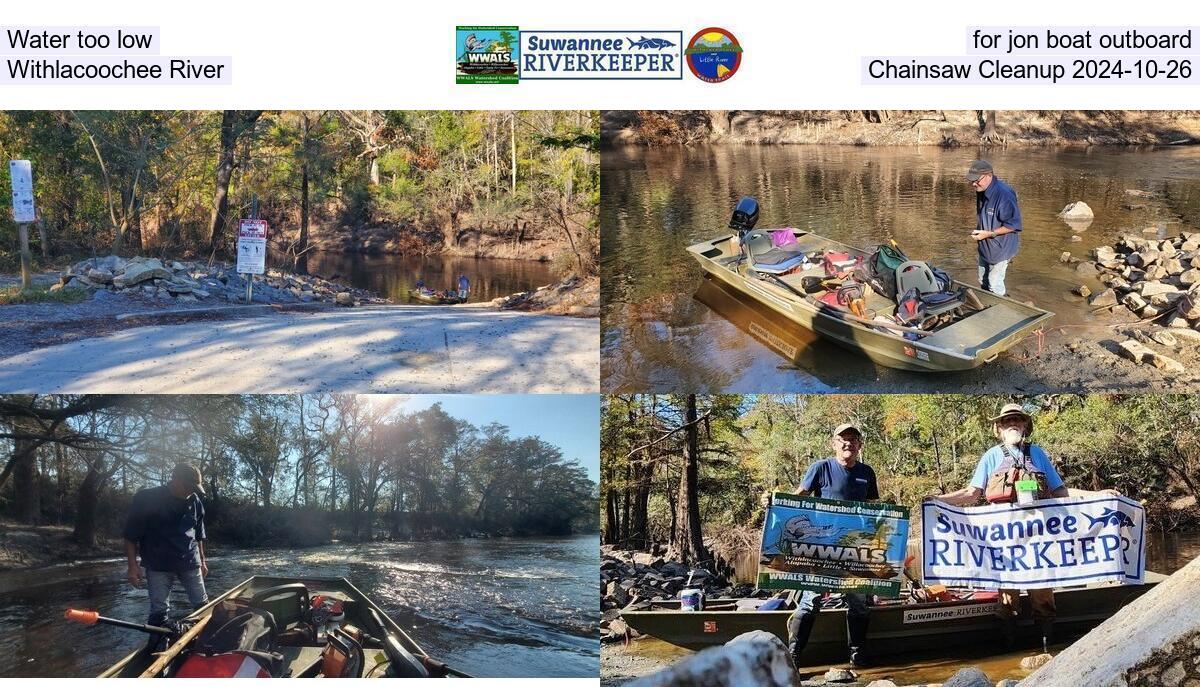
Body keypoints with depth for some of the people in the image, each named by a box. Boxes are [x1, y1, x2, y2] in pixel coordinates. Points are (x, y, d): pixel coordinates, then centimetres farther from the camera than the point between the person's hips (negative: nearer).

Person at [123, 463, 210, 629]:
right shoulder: (146, 498, -11)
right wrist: (133, 566, -12)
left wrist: (202, 560, 19)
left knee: (202, 605, 9)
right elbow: (130, 535, -8)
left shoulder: (195, 502, 3)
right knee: (159, 611, -3)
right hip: (158, 565, -4)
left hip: (189, 563, 4)